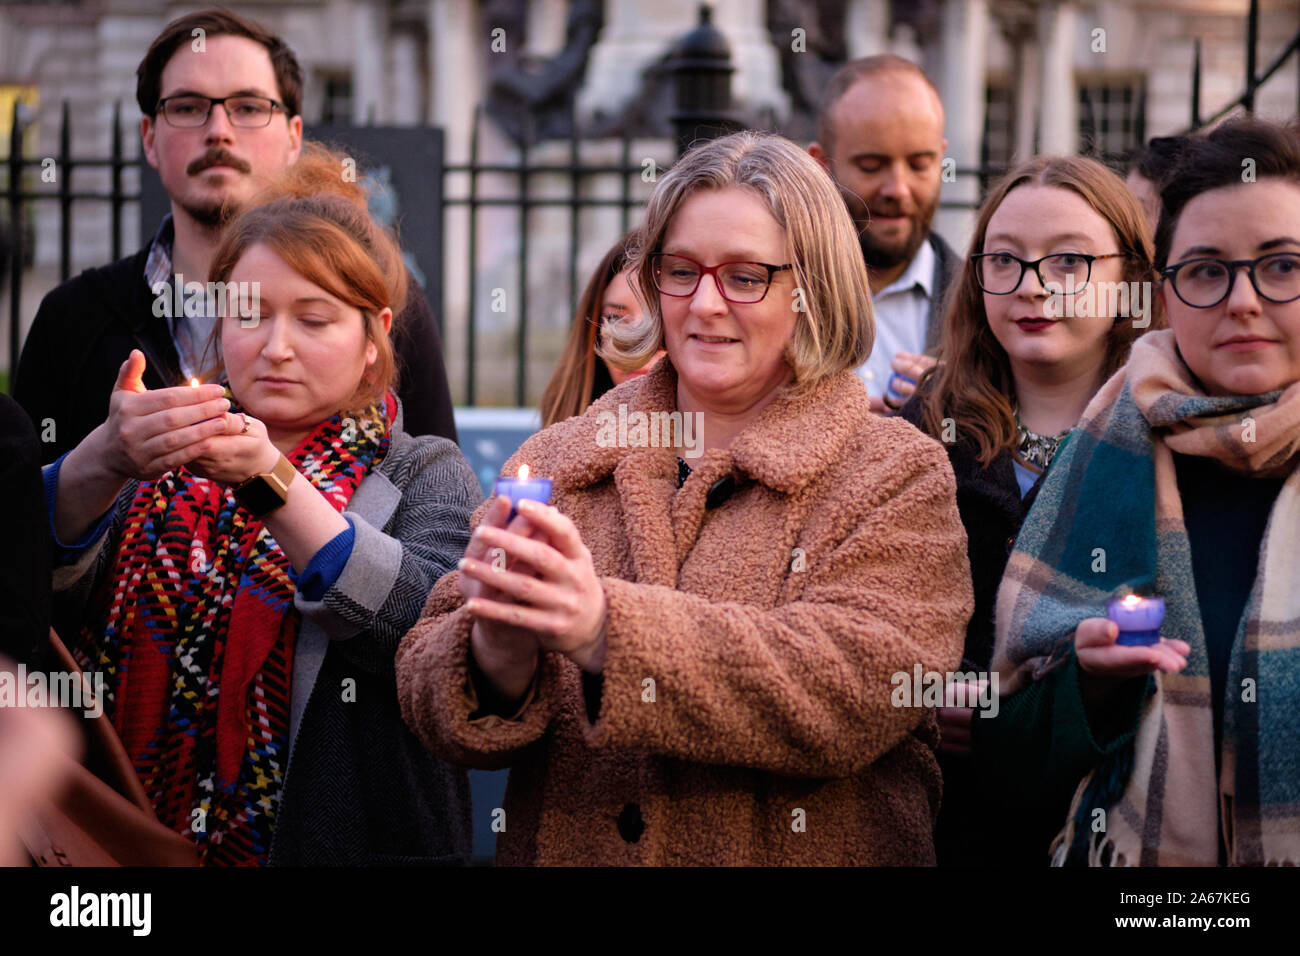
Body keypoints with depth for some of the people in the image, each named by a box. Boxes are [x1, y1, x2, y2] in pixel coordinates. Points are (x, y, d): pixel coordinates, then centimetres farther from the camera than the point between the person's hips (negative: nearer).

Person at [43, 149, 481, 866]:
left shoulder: (426, 476, -2)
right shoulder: (163, 465, 5)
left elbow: (434, 622, -22)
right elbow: (42, 580, -12)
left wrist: (271, 480, -31)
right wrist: (105, 463, -31)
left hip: (337, 841, -2)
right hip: (140, 845, 2)